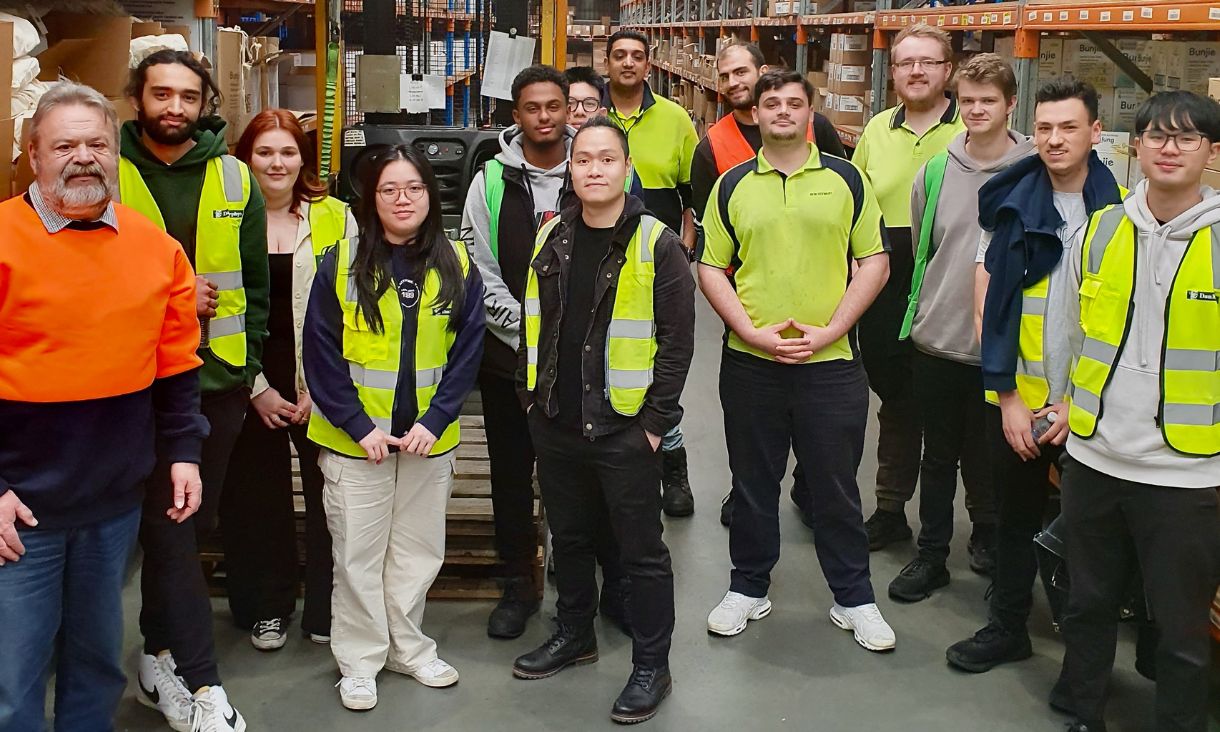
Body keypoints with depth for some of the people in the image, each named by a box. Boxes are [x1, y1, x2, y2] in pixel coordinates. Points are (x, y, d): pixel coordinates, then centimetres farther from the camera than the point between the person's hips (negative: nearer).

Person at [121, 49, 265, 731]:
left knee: (190, 522, 13)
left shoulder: (235, 178, 6)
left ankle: (159, 655, 31)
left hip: (220, 376, 3)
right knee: (169, 524, -4)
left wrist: (249, 365, 8)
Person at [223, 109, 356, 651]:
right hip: (250, 385, 1)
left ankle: (327, 610, 17)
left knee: (329, 495, 2)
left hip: (321, 386, 0)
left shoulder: (334, 218, 3)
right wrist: (257, 389, -6)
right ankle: (266, 610, 25)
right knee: (257, 498, 8)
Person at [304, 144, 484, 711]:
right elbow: (321, 352, -7)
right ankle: (360, 661, 23)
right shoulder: (341, 262, -7)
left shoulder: (457, 266, -1)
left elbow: (466, 352, 0)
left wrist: (435, 420, -10)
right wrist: (358, 426, -12)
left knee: (418, 551, 15)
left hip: (430, 438, 2)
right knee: (359, 553, 7)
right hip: (355, 437, -2)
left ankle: (409, 648, 32)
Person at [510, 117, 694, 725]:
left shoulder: (656, 244, -9)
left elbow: (678, 339, -10)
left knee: (642, 551, 4)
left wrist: (655, 420, -12)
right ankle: (574, 634, 39)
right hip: (555, 424, 5)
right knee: (568, 536, 20)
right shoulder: (550, 238, 6)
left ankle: (652, 666, 18)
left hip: (623, 429, -5)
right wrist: (531, 396, 10)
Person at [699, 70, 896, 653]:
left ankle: (854, 597, 23)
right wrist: (752, 332, -9)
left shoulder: (846, 180, 4)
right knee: (752, 482, 12)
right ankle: (748, 587, 28)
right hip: (749, 361, 1)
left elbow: (875, 262, 2)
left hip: (831, 362, -1)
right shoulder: (732, 186, 6)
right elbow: (711, 268, 5)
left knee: (836, 484, 8)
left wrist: (829, 330, -9)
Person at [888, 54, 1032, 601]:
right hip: (937, 340, 3)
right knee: (938, 455, 13)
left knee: (989, 457, 11)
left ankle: (990, 540, 34)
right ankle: (931, 555, 26)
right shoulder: (935, 172, 4)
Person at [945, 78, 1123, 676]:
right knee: (1016, 518, 13)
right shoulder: (1010, 205, 0)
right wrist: (1009, 399, -5)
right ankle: (1007, 627, 29)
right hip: (1014, 399, 2)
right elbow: (986, 304, -1)